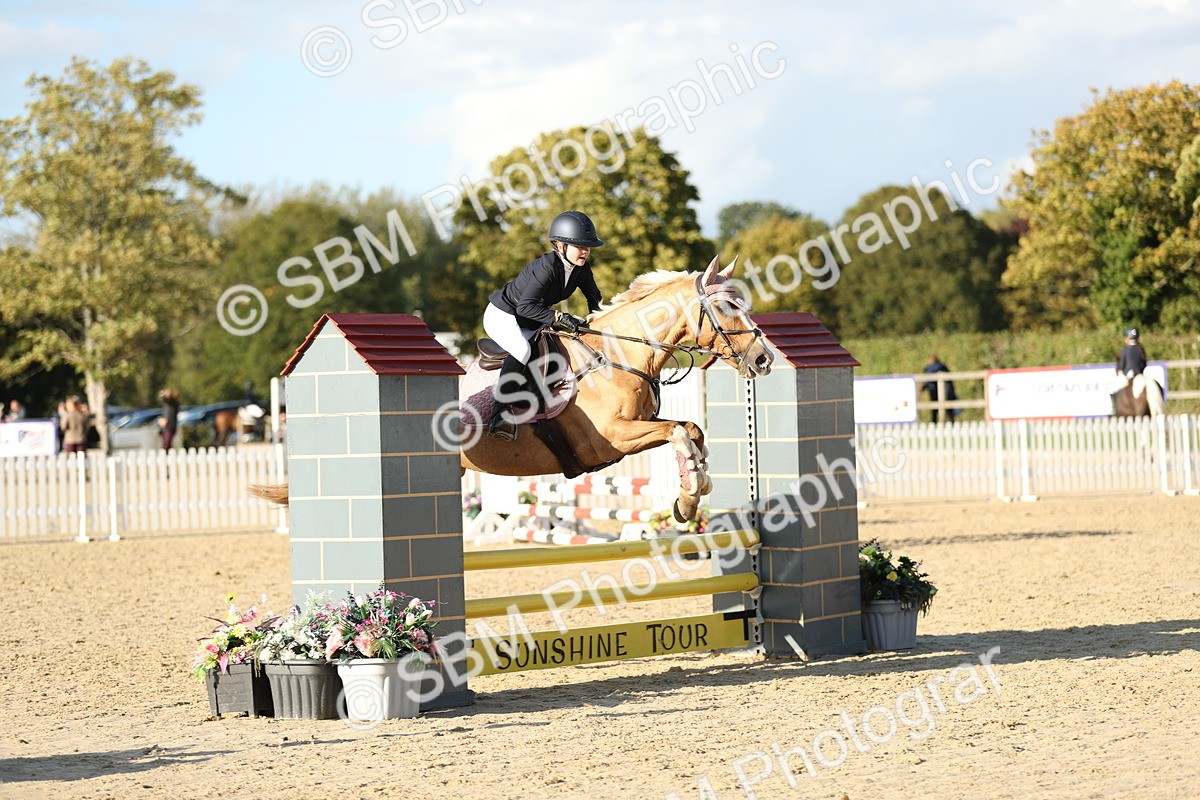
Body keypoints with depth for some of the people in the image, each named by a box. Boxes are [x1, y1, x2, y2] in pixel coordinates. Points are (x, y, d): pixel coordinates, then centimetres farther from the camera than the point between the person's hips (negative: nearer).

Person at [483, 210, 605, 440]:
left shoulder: (581, 270, -7)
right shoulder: (547, 266, -31)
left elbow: (595, 300, 11)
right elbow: (525, 306, -36)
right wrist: (559, 318, -40)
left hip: (528, 322, 9)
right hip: (502, 315, -9)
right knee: (522, 351, -33)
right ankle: (498, 415, -32)